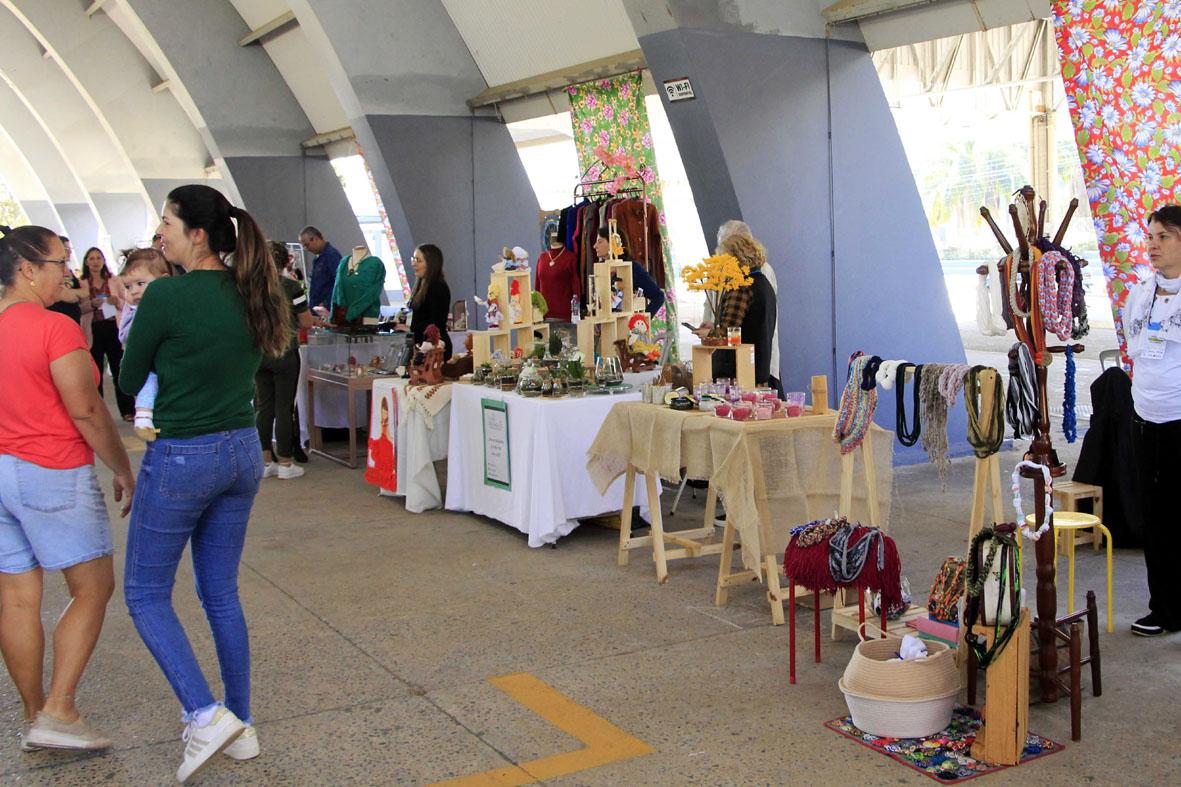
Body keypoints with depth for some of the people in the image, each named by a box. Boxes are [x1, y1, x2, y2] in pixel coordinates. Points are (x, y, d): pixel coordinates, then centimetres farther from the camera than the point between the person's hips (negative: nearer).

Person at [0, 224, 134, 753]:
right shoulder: (55, 329, -16)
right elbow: (86, 412, -16)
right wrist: (123, 470, -6)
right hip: (53, 474, -8)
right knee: (92, 590, 4)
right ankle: (57, 714, 0)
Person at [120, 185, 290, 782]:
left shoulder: (166, 295, -17)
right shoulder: (252, 295, 2)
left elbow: (129, 381, -4)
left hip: (181, 458, -7)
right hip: (243, 452, 7)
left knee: (145, 594, 10)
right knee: (222, 594, 17)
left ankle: (206, 714, -2)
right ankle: (241, 726, 23)